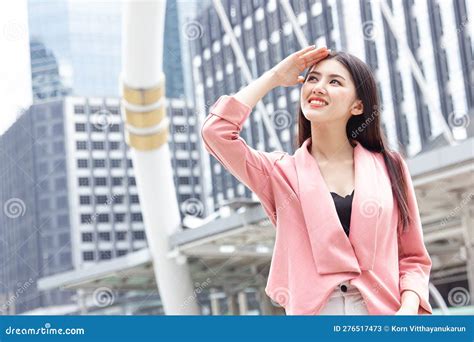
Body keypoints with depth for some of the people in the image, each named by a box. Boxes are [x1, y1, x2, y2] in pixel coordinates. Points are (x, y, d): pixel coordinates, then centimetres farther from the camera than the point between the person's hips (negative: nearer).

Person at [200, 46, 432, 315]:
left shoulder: (389, 167, 12)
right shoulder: (281, 173, 11)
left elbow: (413, 257, 13)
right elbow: (216, 130, -2)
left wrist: (409, 308, -6)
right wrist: (274, 78, 9)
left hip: (383, 312, 0)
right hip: (313, 311, 0)